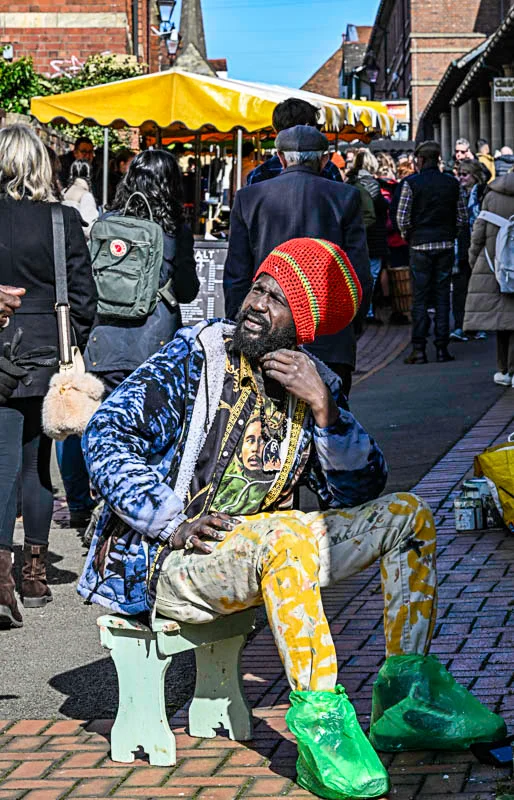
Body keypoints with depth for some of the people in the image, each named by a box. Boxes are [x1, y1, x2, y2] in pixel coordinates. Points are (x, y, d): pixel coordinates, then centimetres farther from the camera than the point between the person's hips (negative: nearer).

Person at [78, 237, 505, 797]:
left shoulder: (316, 385, 8)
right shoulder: (196, 356, -5)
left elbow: (358, 492, 1)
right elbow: (106, 435, -11)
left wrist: (324, 408, -14)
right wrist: (172, 525, -19)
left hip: (266, 553, 7)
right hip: (171, 560, -7)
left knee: (408, 517, 2)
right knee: (294, 534, -36)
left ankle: (405, 702, -4)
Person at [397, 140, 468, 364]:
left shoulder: (411, 183, -5)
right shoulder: (452, 183, 4)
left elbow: (402, 218, -8)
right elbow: (463, 218, 5)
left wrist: (408, 237, 8)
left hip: (421, 246, -2)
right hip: (446, 245, 2)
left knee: (420, 298, 1)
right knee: (443, 297, 6)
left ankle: (419, 349, -2)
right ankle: (442, 348, 6)